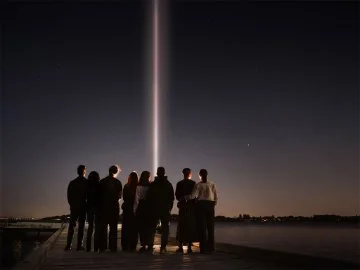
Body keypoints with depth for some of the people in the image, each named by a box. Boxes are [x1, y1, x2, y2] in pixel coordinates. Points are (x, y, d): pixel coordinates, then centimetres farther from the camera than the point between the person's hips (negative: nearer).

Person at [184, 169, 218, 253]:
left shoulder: (198, 184, -3)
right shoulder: (212, 184, 8)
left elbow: (193, 195, -14)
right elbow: (216, 197, 6)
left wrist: (184, 197, -3)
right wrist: (213, 205, 15)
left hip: (201, 205, -3)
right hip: (210, 205, 3)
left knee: (202, 227, 1)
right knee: (210, 226, 8)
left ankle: (204, 248, -2)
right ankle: (211, 247, 8)